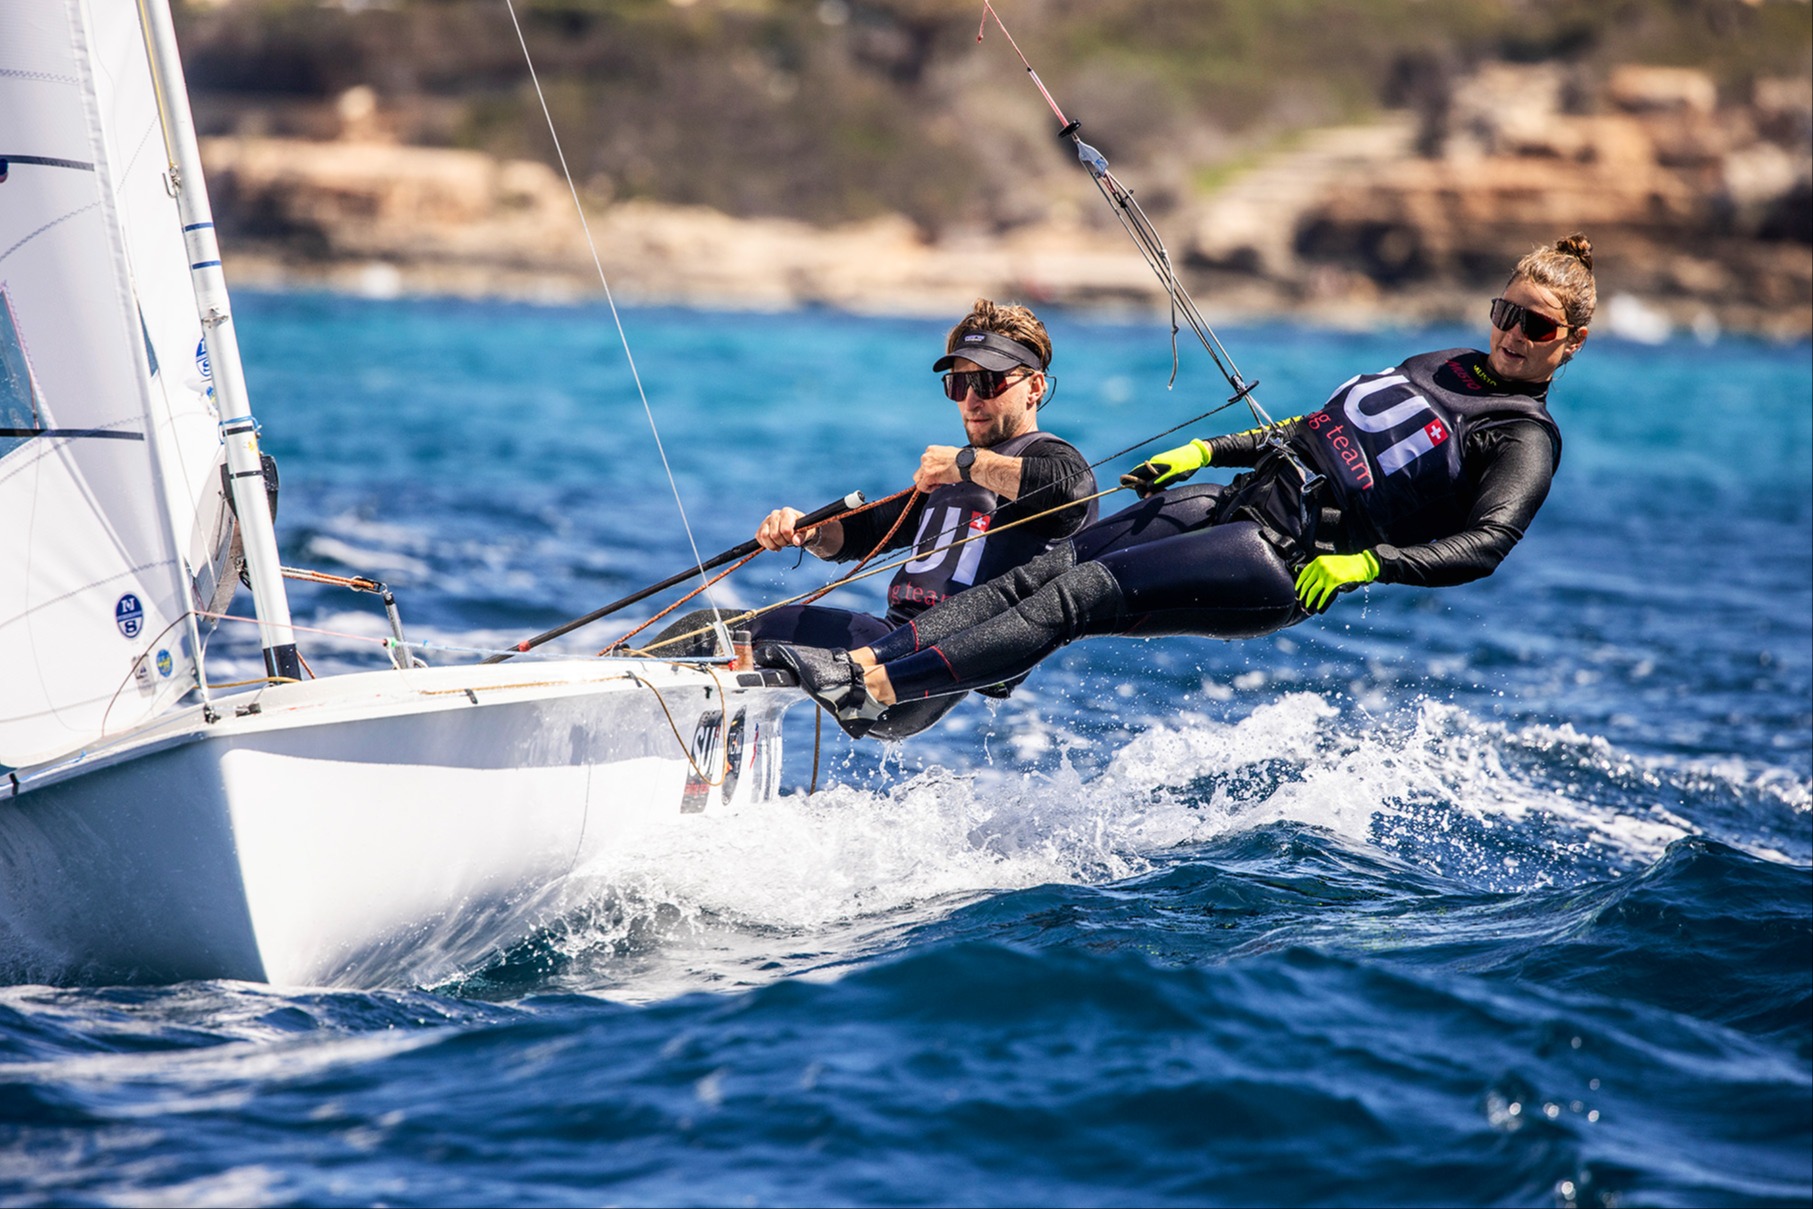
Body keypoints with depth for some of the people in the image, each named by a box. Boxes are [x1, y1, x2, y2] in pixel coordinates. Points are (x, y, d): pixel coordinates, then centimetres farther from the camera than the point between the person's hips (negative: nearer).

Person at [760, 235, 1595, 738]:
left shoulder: (1525, 441, -4)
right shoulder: (1443, 367, 21)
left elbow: (1486, 545, -20)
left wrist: (1367, 562, -32)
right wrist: (1205, 452, 23)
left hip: (1283, 565, -8)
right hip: (1234, 503, 8)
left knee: (1079, 597, -20)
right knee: (1033, 574, -5)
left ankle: (876, 691, -25)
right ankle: (860, 662, -11)